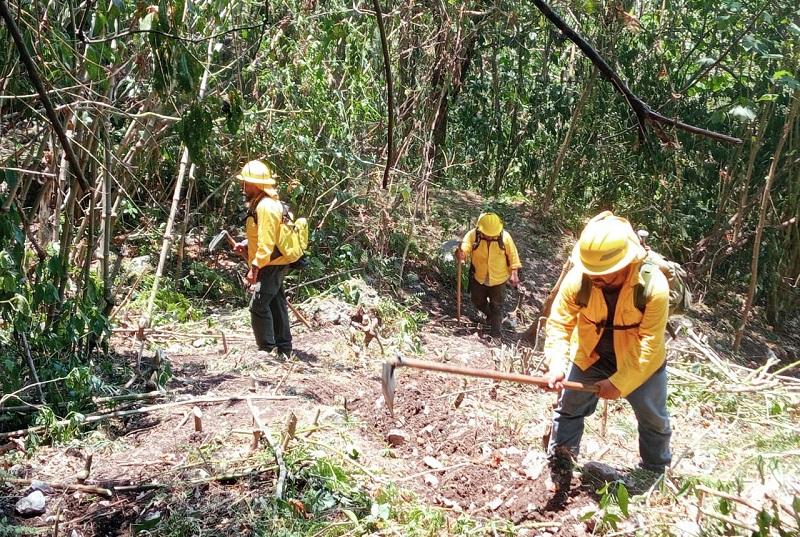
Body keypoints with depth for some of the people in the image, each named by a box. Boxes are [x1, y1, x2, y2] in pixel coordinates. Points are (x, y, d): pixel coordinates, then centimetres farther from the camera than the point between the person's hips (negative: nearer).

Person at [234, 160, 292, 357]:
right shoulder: (261, 203, 13)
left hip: (270, 266, -10)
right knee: (276, 305, 14)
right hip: (276, 266, 10)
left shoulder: (266, 207, -20)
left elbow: (267, 242, -23)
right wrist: (246, 245, 10)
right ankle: (284, 347, 22)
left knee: (259, 305, -8)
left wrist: (255, 267, -21)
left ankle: (267, 349, -2)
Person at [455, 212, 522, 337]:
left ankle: (495, 330, 22)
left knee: (496, 306, 8)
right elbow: (465, 246, -35)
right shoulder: (473, 235, -20)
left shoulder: (505, 237, -19)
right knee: (478, 301, 22)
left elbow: (513, 255, -8)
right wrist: (460, 253, -59)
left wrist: (514, 273, -9)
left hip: (498, 279, -2)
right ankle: (490, 315, 52)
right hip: (478, 278, 2)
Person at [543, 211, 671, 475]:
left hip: (641, 363, -1)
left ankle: (655, 472, 42)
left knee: (655, 420, 16)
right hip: (590, 358, 1)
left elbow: (649, 344, -29)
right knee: (568, 409, 9)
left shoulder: (654, 286, -33)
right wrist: (556, 365, -37)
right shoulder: (576, 280, -28)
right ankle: (557, 463, 28)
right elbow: (559, 324, -21)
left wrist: (619, 383, -31)